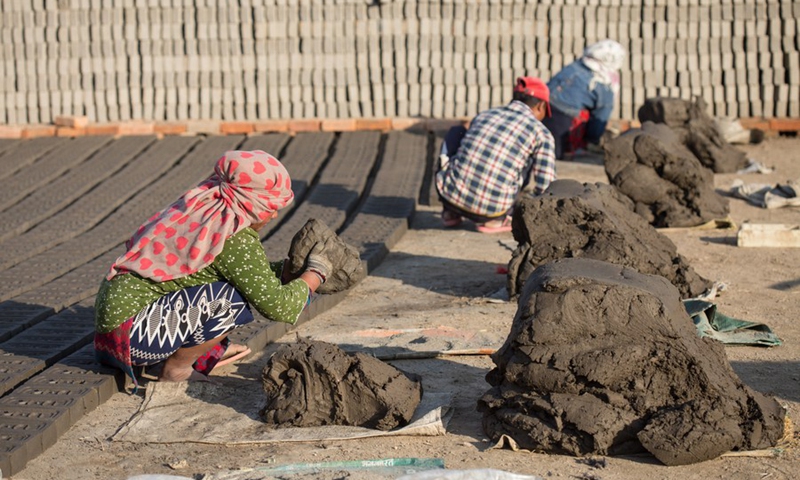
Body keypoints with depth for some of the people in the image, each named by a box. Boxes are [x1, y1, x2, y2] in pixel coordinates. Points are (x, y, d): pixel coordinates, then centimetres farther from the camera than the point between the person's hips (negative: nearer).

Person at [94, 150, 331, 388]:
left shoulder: (201, 206, 8)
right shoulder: (234, 238, -19)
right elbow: (280, 307, -15)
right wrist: (315, 273, 0)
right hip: (130, 333, -9)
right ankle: (175, 367, -4)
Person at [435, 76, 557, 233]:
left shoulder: (483, 115, 17)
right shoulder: (540, 133, 3)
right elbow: (546, 189, 1)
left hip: (451, 195, 3)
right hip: (492, 209, -3)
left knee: (456, 132, 29)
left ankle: (450, 212, 23)